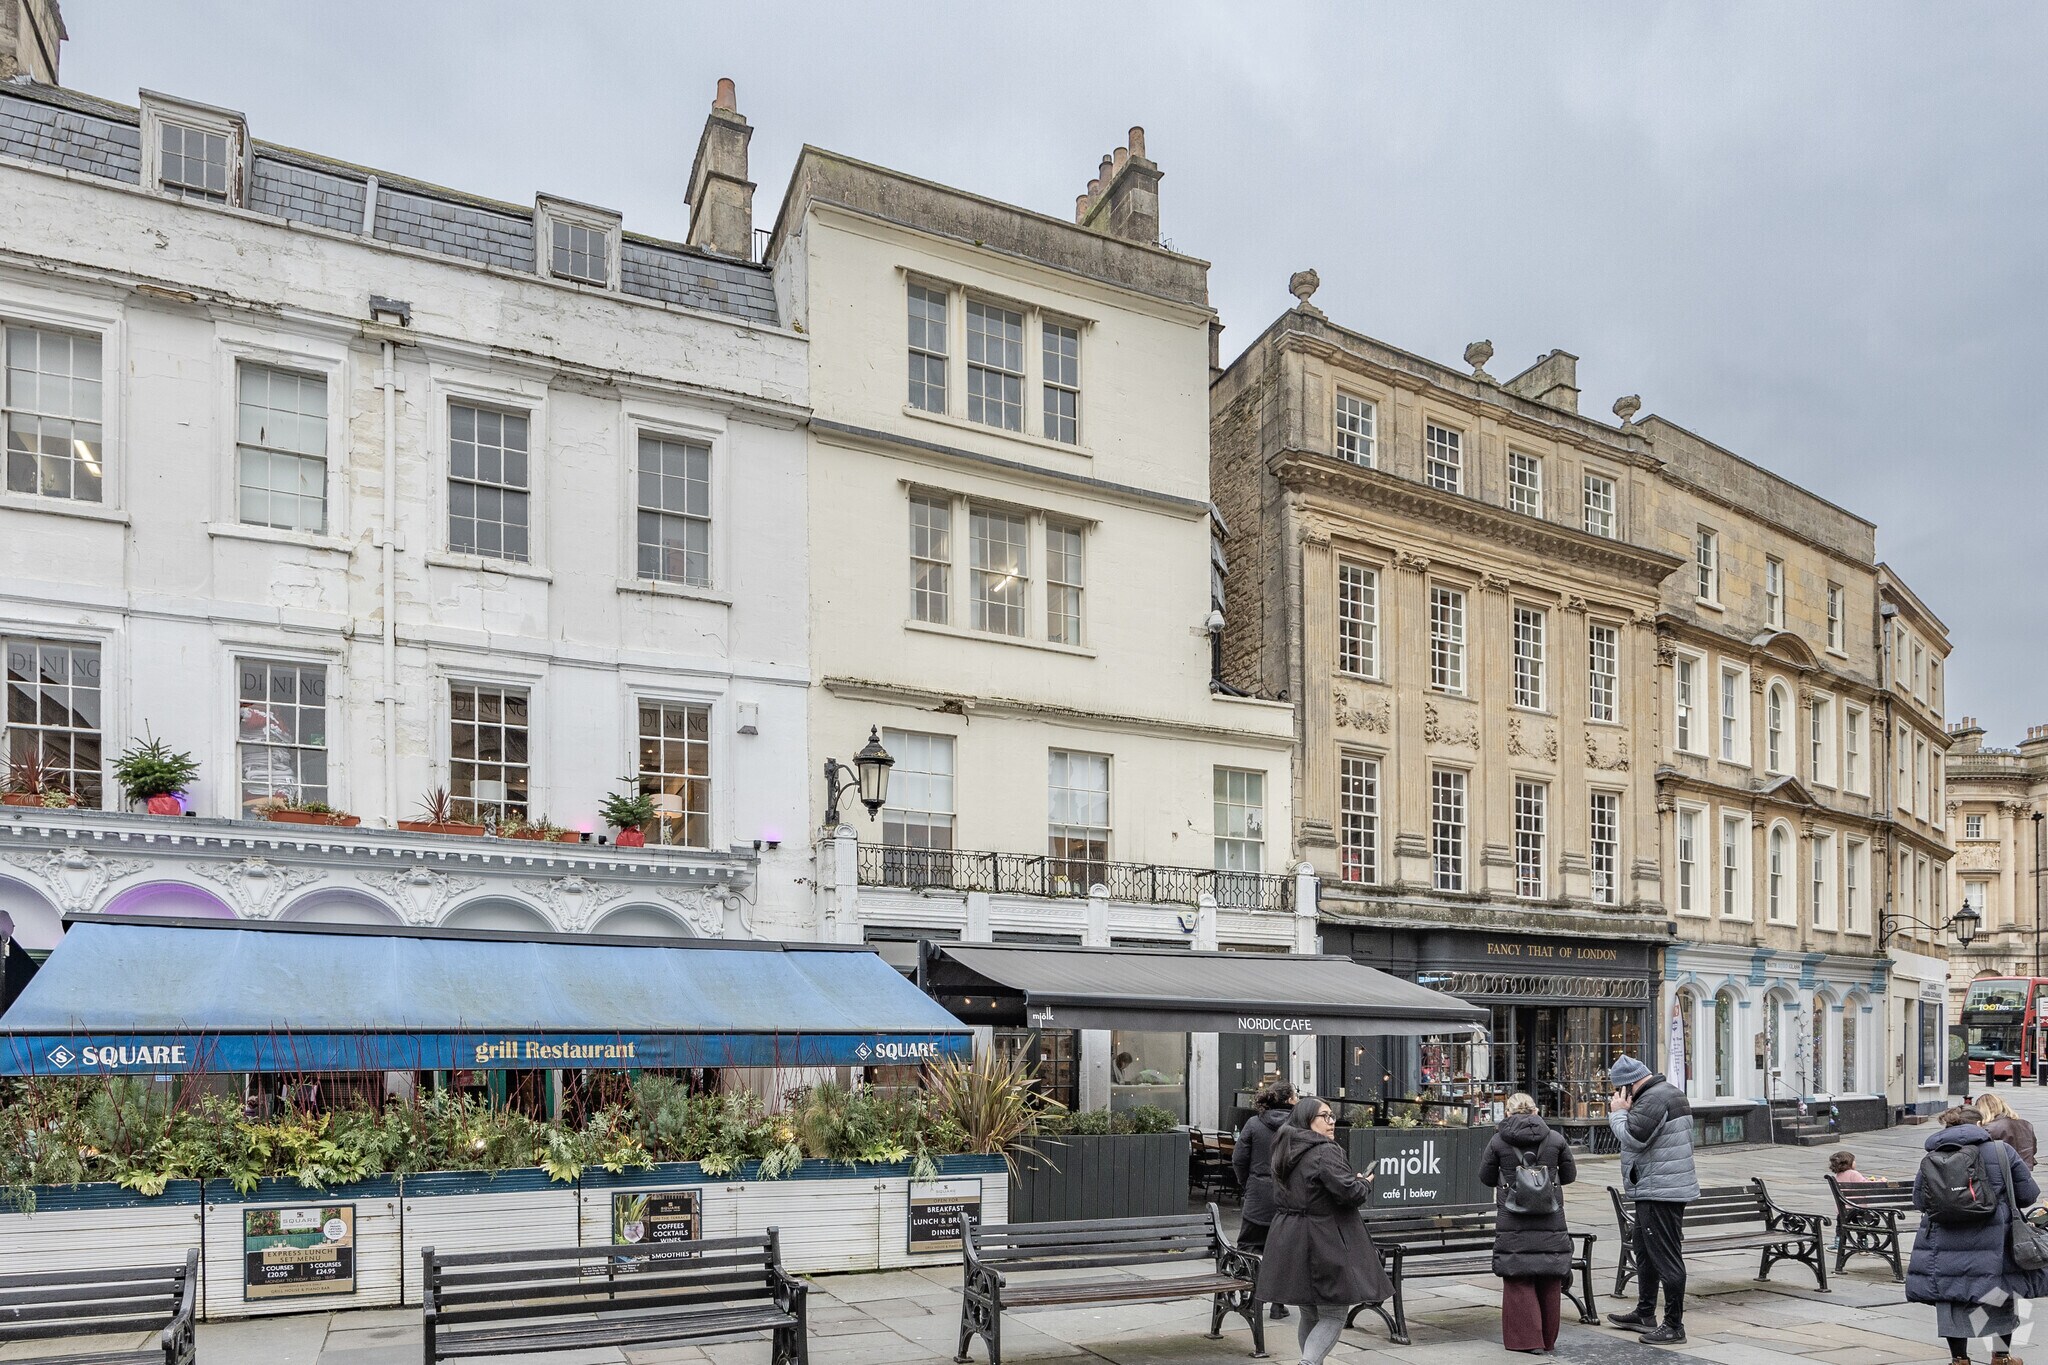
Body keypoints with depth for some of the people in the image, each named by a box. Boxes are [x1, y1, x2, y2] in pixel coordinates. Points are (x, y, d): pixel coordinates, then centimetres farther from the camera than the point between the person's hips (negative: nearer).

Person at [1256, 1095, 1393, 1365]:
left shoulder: (1285, 1153, 12)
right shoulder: (1325, 1152, -15)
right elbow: (1349, 1192, -22)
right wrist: (1365, 1183, -1)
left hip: (1289, 1242, 8)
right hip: (1325, 1243, -8)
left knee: (1309, 1314, 18)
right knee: (1334, 1315, -1)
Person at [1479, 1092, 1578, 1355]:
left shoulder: (1498, 1141, -4)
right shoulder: (1555, 1139, -2)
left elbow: (1486, 1178, 6)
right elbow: (1570, 1174, 11)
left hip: (1513, 1223, -2)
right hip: (1551, 1223, 2)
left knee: (1519, 1282, 6)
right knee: (1550, 1283, 13)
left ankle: (1526, 1339, 5)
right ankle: (1548, 1340, 22)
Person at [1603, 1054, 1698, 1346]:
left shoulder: (1654, 1098, -19)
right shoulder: (1669, 1092, 15)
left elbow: (1633, 1138, -23)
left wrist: (1619, 1112, -10)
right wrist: (1623, 1113, 6)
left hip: (1660, 1193, -12)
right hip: (1656, 1190, 12)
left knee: (1666, 1258, -5)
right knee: (1645, 1254, 20)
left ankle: (1674, 1326, 1)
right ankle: (1645, 1314, 31)